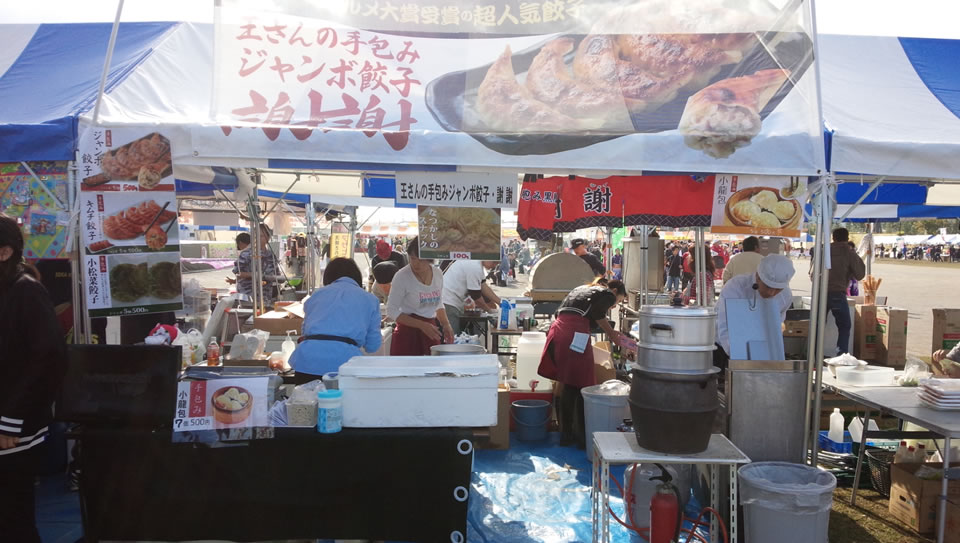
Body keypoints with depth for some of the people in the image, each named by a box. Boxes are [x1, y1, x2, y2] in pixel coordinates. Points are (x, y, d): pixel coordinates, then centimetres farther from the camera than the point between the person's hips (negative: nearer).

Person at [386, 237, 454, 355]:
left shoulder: (438, 274, 4)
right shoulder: (402, 276, -12)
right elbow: (392, 312, -11)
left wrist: (446, 325, 3)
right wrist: (422, 325, -19)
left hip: (431, 333, 5)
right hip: (408, 332, -5)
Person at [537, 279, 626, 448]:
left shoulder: (581, 289, 32)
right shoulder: (607, 294, 9)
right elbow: (597, 313, -10)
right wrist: (612, 335, 5)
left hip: (558, 327, 8)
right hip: (575, 332, -8)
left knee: (567, 386, 14)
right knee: (583, 386, 0)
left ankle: (566, 434, 19)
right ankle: (582, 436, 5)